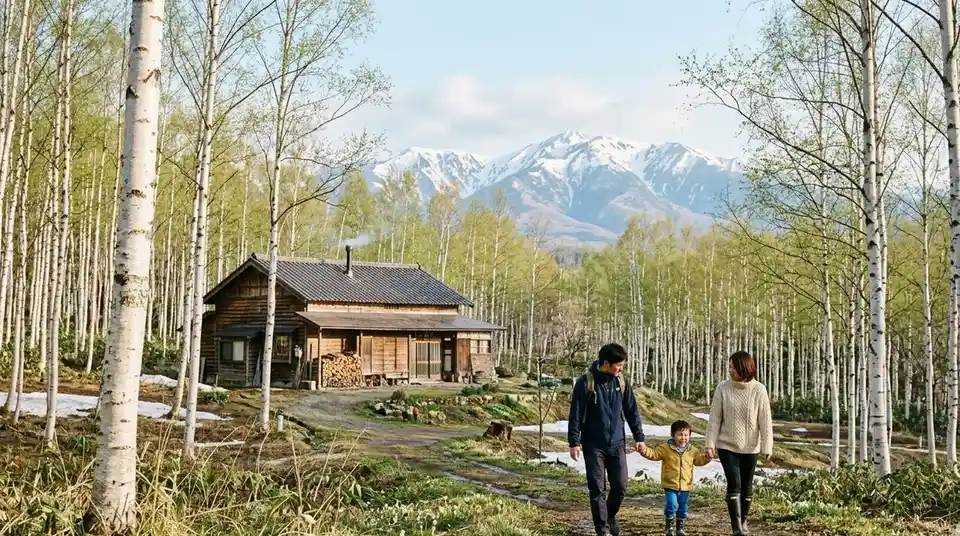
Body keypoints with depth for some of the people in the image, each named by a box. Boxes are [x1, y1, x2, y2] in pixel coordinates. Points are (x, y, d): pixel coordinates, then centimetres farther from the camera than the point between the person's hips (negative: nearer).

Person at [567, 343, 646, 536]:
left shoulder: (621, 382, 2)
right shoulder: (586, 382, -12)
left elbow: (632, 411, 10)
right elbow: (576, 413, -9)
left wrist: (638, 436, 7)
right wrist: (574, 442, -11)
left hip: (617, 443, 4)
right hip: (593, 445, -4)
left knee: (620, 486, 4)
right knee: (597, 488, 1)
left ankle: (610, 516, 31)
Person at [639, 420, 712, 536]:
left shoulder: (692, 450, 5)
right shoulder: (666, 448, -6)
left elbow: (700, 460, 17)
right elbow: (653, 453, -9)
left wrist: (707, 457, -1)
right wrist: (644, 450, -26)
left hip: (685, 486, 4)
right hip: (670, 485, -4)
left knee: (683, 509, 13)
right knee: (671, 506, -15)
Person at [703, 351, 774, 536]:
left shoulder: (759, 390, -10)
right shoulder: (723, 388, -8)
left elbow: (765, 420, -7)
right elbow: (715, 418, -5)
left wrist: (767, 447, -9)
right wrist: (710, 443, -10)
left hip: (750, 447, 1)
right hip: (727, 446, -1)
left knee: (747, 486, 13)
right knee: (734, 484, -10)